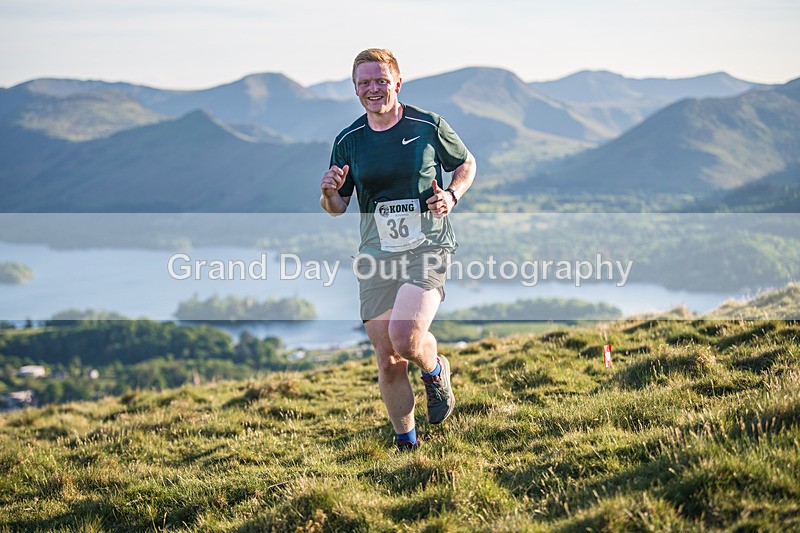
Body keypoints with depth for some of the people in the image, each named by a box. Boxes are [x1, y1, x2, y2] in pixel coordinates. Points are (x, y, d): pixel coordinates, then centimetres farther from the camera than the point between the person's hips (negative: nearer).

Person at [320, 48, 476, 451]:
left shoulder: (428, 126, -1)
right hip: (377, 256, 3)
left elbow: (466, 164, 15)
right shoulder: (348, 141, 5)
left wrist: (452, 195, -5)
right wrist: (330, 194, -11)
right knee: (388, 362, 2)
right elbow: (337, 207, 13)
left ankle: (435, 372, 12)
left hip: (427, 247, -3)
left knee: (405, 338, -24)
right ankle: (407, 443, 20)